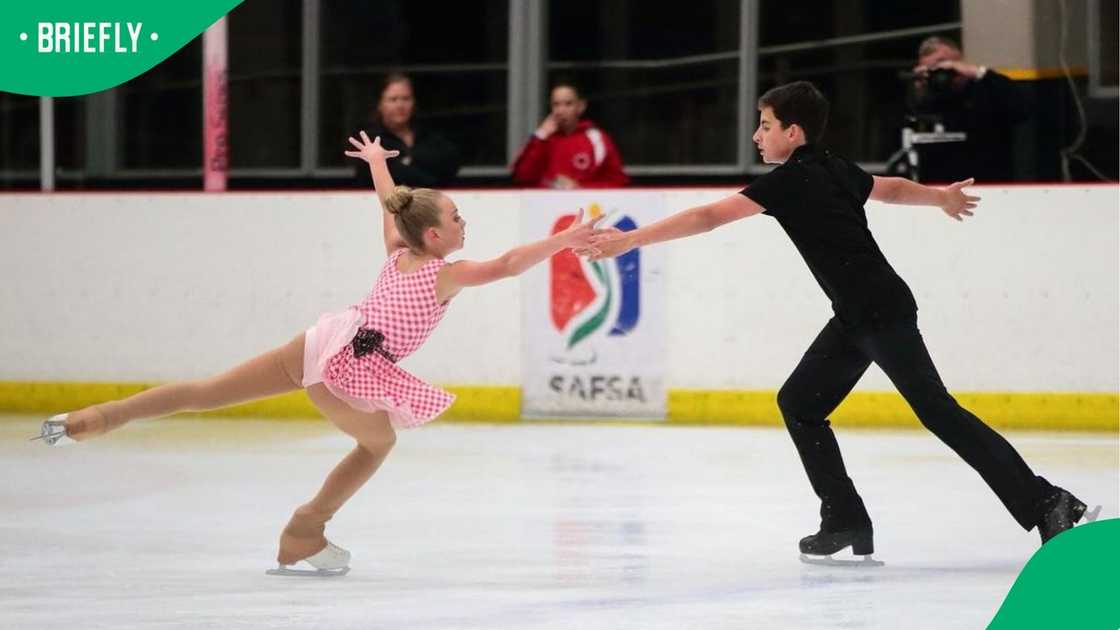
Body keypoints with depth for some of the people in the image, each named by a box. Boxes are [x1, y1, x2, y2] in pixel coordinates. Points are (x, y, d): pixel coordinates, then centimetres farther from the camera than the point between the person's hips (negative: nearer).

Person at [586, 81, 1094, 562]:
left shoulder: (790, 181, -13)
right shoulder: (834, 169, 12)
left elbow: (708, 217, -17)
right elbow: (893, 188, 33)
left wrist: (628, 241, -16)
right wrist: (941, 197, 54)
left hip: (881, 314, -10)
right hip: (858, 318, 10)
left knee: (937, 410, -8)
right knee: (799, 404, 9)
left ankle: (1044, 503, -8)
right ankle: (844, 520, 8)